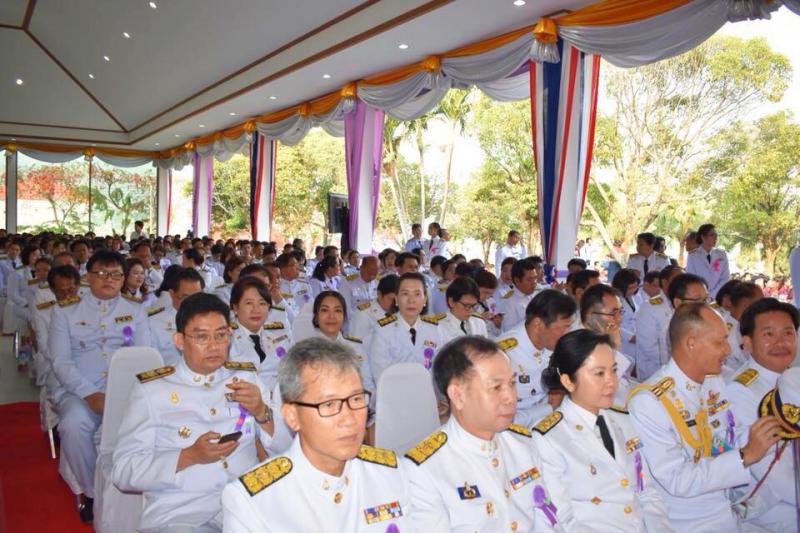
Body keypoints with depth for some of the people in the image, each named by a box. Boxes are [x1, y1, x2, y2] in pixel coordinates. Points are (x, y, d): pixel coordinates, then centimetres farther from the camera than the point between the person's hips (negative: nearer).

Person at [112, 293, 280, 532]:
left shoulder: (247, 377, 12)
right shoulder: (150, 388, 3)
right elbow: (123, 471, -2)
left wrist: (261, 412, -8)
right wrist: (190, 456, -14)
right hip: (180, 512, -3)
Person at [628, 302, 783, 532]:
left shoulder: (715, 382, 6)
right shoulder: (647, 402, -21)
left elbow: (734, 441, 14)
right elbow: (677, 481, -22)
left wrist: (771, 432, -2)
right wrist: (746, 455, -21)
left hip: (734, 511, 7)